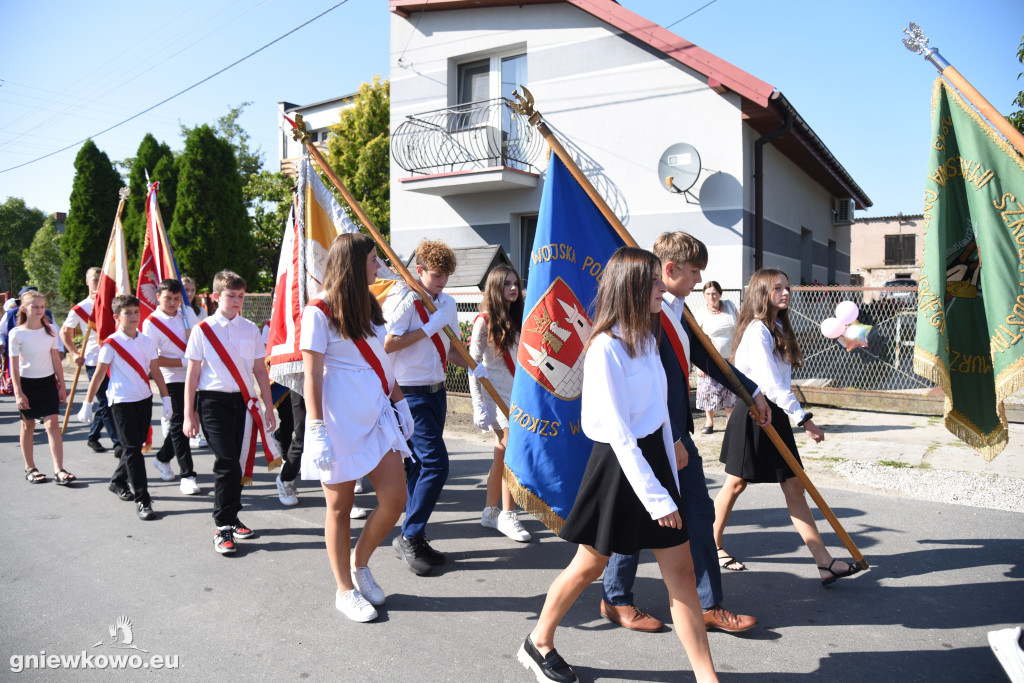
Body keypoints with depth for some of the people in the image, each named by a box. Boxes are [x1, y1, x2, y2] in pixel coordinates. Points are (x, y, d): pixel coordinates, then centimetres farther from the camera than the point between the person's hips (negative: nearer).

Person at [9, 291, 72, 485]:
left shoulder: (50, 331, 1)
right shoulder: (16, 334, -8)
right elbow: (14, 366, -8)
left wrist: (62, 385, 6)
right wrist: (18, 393, -12)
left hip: (48, 382, 2)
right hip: (26, 383, -2)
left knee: (52, 424, -6)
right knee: (28, 425, 10)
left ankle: (58, 469, -9)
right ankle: (30, 468, 23)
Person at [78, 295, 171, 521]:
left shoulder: (147, 341, 5)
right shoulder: (111, 344, -9)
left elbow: (155, 371, 9)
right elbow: (98, 375, -5)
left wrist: (165, 397, 7)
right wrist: (87, 404, -3)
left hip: (144, 399, 5)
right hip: (121, 401, -5)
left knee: (137, 445, 15)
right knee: (132, 449, -6)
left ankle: (118, 481, 39)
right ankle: (142, 500, -5)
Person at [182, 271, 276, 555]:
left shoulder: (251, 329, 8)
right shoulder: (202, 330, 0)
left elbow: (260, 370, 12)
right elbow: (192, 374, 2)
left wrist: (269, 407, 10)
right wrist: (189, 414, 0)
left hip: (243, 401, 3)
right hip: (214, 401, -3)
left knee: (235, 462, 9)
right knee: (226, 462, -10)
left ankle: (231, 518, 25)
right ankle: (223, 527, -1)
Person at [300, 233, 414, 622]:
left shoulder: (368, 306, 15)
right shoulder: (319, 311, -7)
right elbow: (311, 375, -11)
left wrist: (399, 401, 15)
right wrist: (316, 430, -16)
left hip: (377, 415, 7)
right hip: (341, 420, -6)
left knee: (394, 499, 1)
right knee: (340, 507, 6)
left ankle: (360, 565, 26)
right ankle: (345, 591, 21)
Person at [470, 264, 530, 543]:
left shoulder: (517, 318, 14)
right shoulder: (485, 321, -6)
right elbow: (473, 363, -8)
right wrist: (478, 404, -15)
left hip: (518, 393, 6)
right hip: (496, 394, -6)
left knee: (503, 456, 10)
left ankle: (491, 512, 19)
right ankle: (507, 515, 1)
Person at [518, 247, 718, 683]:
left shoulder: (646, 339, 9)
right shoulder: (606, 348, -19)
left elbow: (660, 410, 12)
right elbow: (619, 435, -21)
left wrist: (669, 473, 10)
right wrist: (657, 498, -19)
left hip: (652, 457, 8)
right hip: (619, 466, -7)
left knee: (680, 570, 8)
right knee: (590, 566, 10)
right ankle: (538, 643, 34)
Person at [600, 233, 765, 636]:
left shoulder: (677, 312, 12)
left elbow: (705, 357, 22)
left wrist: (752, 391, 26)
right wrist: (669, 440, -22)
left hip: (676, 434, 10)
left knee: (699, 513, 13)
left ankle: (710, 606, 26)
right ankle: (616, 600, 26)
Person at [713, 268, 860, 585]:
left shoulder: (778, 328, 13)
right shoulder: (757, 330, -16)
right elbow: (769, 383, -24)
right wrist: (803, 418, -25)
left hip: (775, 414, 8)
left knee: (794, 487, 5)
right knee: (736, 484, 6)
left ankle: (825, 562, 5)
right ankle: (713, 545, 25)